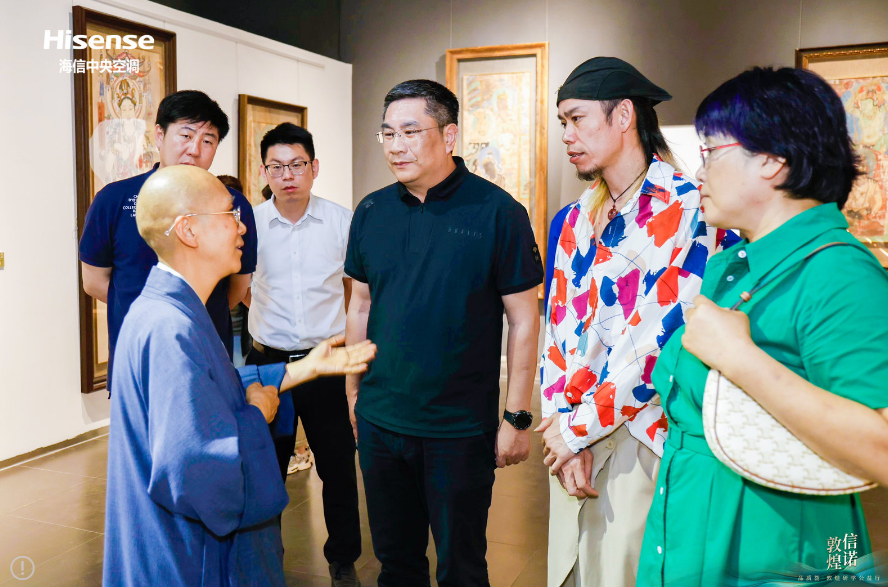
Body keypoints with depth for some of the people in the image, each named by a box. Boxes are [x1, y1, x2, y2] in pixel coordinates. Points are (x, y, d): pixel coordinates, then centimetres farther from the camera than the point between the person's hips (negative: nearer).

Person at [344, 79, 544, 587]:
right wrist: (353, 392, 12)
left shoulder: (497, 212, -11)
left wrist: (518, 417, -9)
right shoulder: (371, 212, 2)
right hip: (380, 421, 4)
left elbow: (524, 320, -9)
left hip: (461, 427, -4)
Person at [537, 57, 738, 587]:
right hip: (573, 443, 6)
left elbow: (665, 338, -18)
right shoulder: (574, 221, 10)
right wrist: (562, 422, -5)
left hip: (645, 439, -6)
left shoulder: (693, 210, -12)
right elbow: (559, 330, 7)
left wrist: (578, 428, -12)